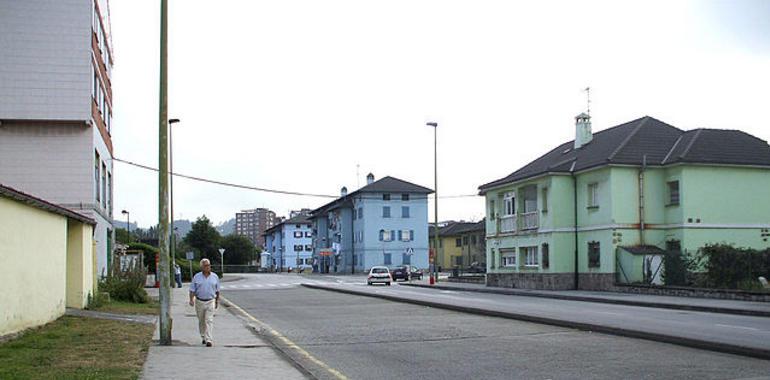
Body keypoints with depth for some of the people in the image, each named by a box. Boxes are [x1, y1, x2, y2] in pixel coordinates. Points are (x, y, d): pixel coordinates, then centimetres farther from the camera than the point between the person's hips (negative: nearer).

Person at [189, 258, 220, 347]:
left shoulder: (215, 277, 2)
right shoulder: (196, 277, -1)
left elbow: (217, 290, 11)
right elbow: (192, 290, -3)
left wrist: (217, 301, 14)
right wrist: (191, 300, -18)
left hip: (210, 301, -1)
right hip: (199, 302, 1)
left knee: (209, 320, -11)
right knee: (201, 321, 13)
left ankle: (208, 340, -17)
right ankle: (203, 337, 30)